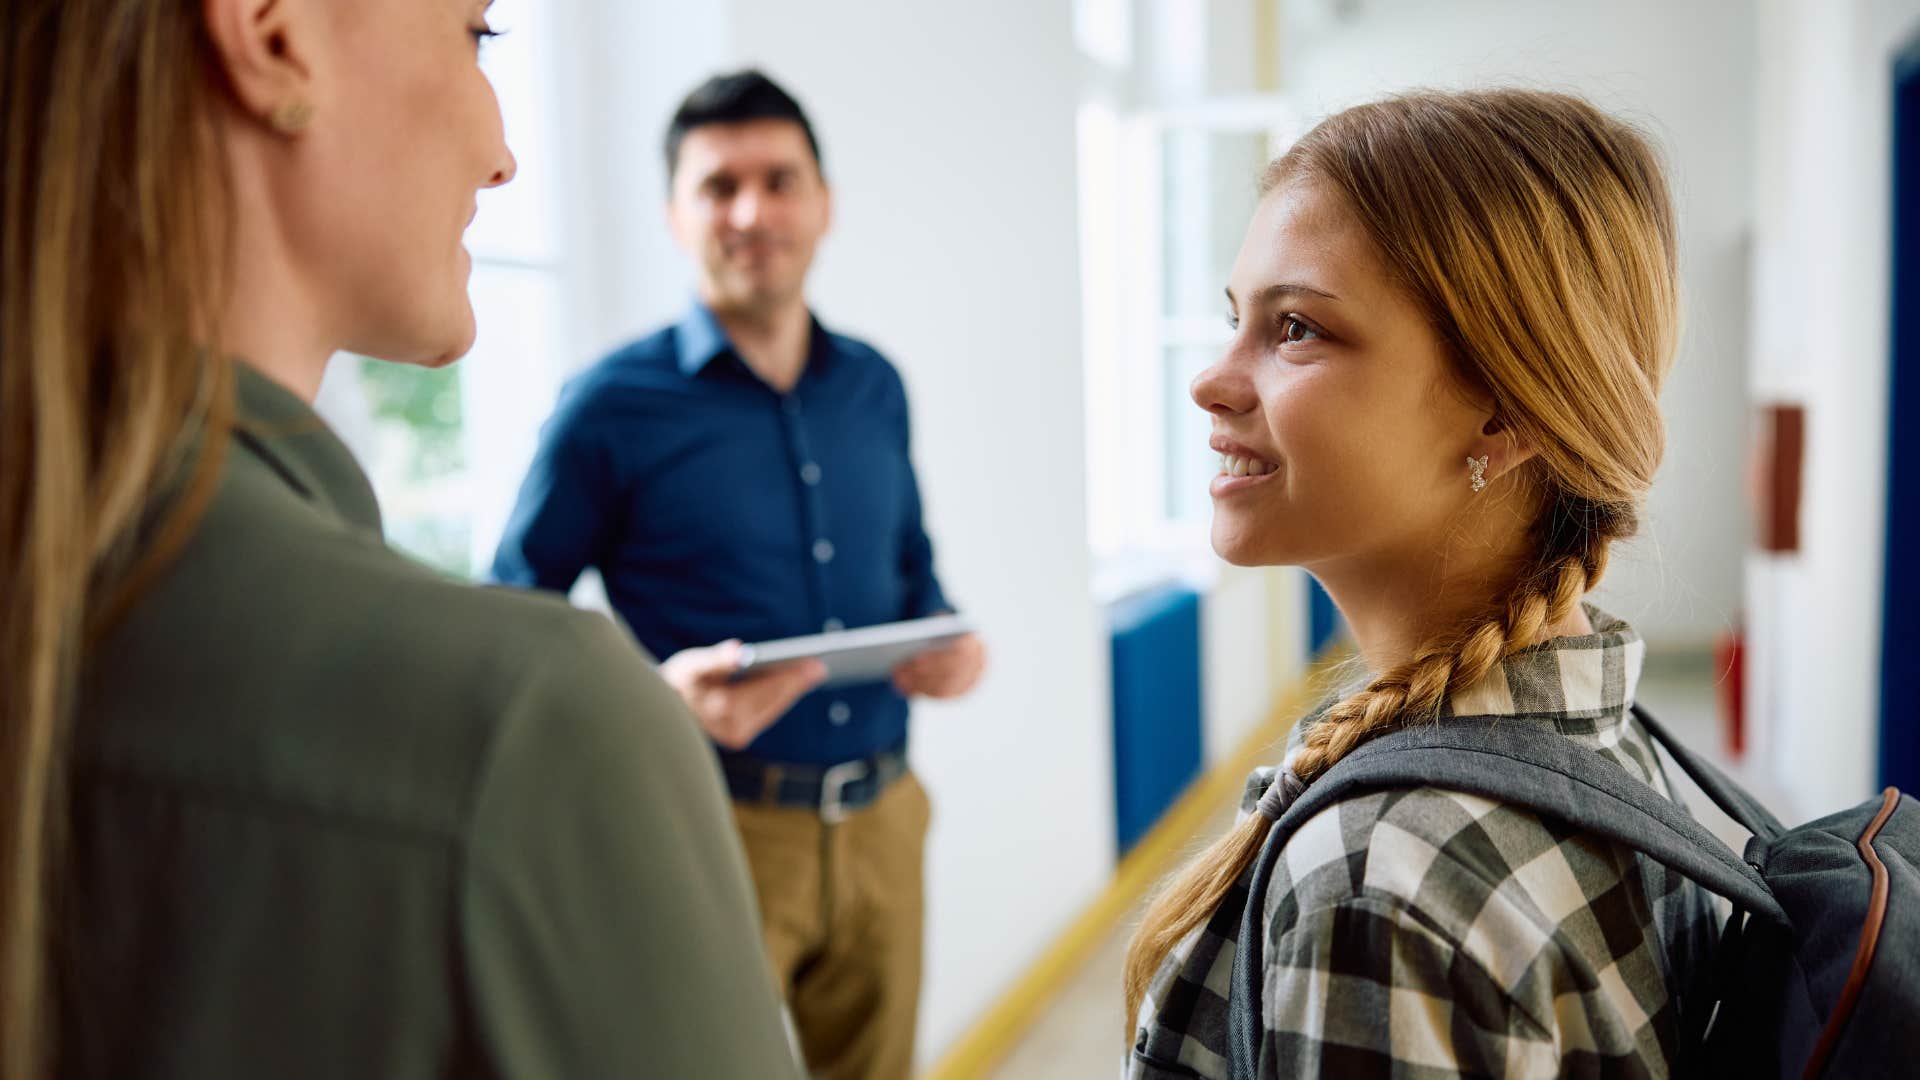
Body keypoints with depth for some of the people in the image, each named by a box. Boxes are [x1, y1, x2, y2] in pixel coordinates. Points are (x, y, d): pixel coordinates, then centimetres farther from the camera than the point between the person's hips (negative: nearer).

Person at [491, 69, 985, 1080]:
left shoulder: (874, 387, 7)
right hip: (713, 834, -5)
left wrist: (952, 640, -1)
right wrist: (659, 692, -22)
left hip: (881, 821, 5)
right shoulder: (611, 405, -9)